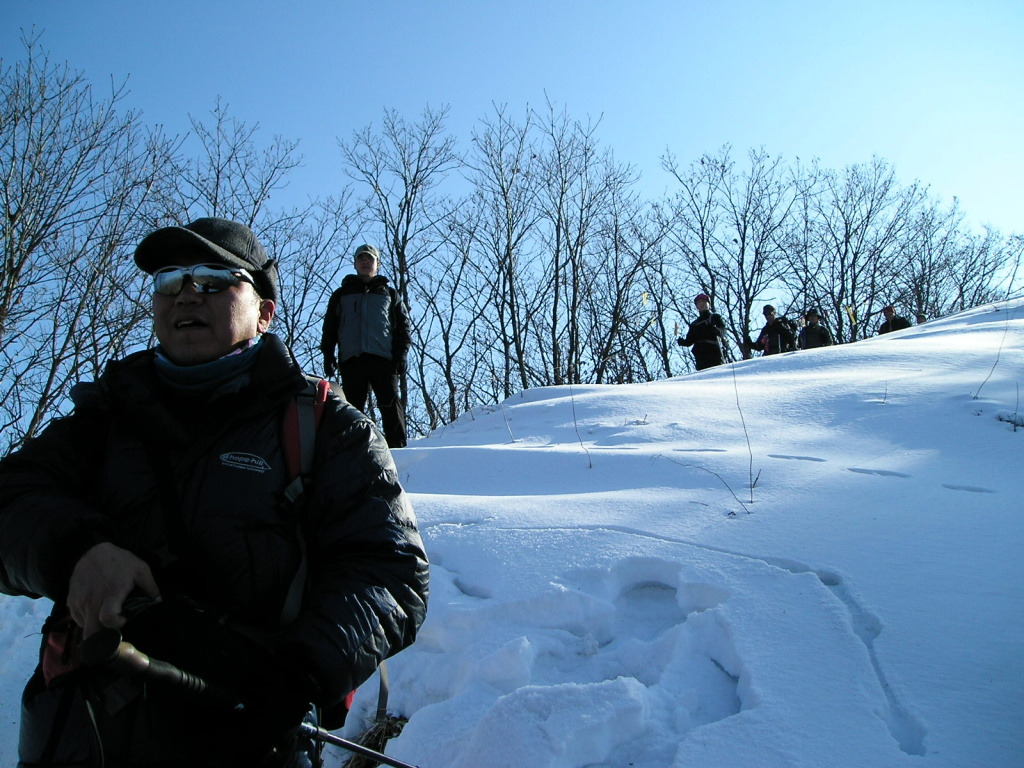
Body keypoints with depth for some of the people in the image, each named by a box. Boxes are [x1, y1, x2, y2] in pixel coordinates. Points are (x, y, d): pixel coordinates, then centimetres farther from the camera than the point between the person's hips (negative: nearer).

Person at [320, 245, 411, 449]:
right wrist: (328, 355, 4)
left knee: (390, 404, -10)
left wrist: (401, 354, 0)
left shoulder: (389, 294, 21)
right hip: (351, 359, 1)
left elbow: (403, 326, 15)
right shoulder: (342, 294, 23)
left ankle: (397, 446, -11)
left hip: (383, 358, -1)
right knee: (352, 406, -3)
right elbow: (329, 327, 18)